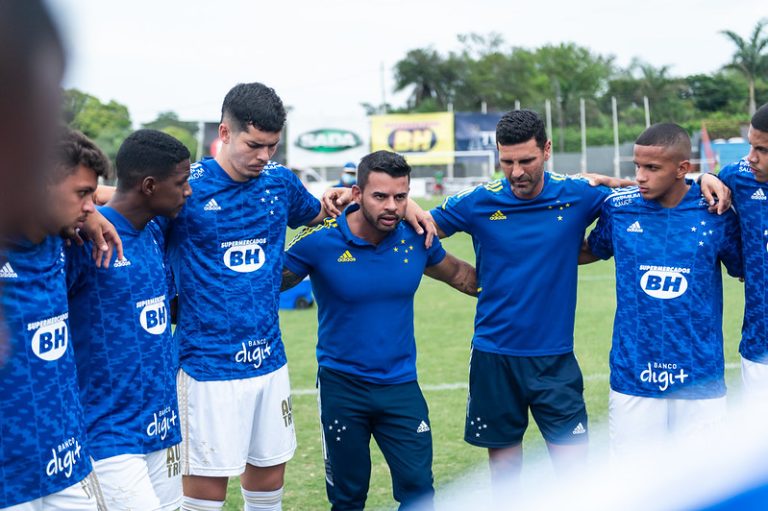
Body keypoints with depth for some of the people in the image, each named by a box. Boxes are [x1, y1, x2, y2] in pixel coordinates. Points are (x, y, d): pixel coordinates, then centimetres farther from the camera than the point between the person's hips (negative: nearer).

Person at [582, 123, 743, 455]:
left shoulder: (716, 214, -3)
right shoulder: (618, 209, 0)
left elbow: (745, 270, 8)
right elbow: (591, 251, 17)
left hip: (700, 376, 0)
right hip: (632, 374, 1)